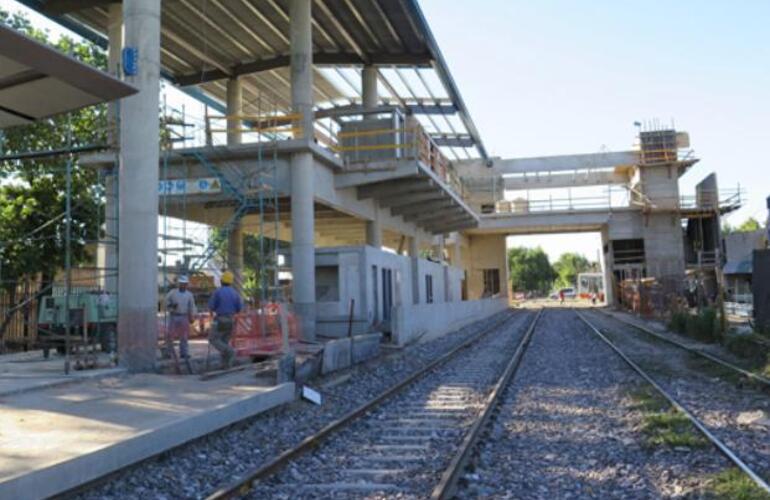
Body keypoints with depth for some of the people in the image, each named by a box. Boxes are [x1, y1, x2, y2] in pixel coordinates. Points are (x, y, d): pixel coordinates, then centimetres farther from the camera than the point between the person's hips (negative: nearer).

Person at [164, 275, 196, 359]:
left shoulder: (189, 295, 7)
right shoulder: (172, 293, 3)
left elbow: (192, 307, 9)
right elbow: (167, 303, 5)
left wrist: (192, 317, 3)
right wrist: (171, 306, -15)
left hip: (184, 317, 1)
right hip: (173, 317, -1)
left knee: (184, 337, 4)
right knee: (169, 335, -3)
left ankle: (184, 353, 12)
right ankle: (169, 352, 8)